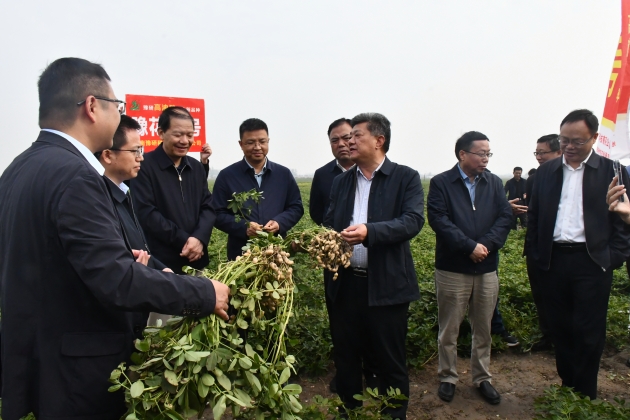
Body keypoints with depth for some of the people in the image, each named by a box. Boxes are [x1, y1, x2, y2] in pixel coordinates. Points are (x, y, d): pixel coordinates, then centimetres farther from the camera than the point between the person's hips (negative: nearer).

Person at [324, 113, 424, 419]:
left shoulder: (406, 177, -3)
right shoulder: (341, 182, 12)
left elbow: (413, 221, -15)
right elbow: (328, 223, 11)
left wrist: (370, 231, -29)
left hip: (385, 284, -4)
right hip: (345, 283, 5)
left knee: (390, 361, 9)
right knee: (345, 357, 16)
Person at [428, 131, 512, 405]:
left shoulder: (494, 183, 9)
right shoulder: (441, 183, -5)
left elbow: (505, 217, 0)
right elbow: (438, 219, -15)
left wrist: (487, 244, -15)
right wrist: (470, 246, -19)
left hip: (487, 268, 4)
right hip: (452, 268, -4)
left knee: (483, 329, 15)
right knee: (449, 329, 9)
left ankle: (482, 378, 31)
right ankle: (448, 378, 26)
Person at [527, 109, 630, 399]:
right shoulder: (546, 171, 9)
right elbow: (534, 217, 10)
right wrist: (535, 255, 4)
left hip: (592, 263, -3)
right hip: (553, 261, 3)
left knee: (588, 333, 4)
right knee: (560, 329, 12)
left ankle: (584, 394, 20)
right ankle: (566, 386, 27)